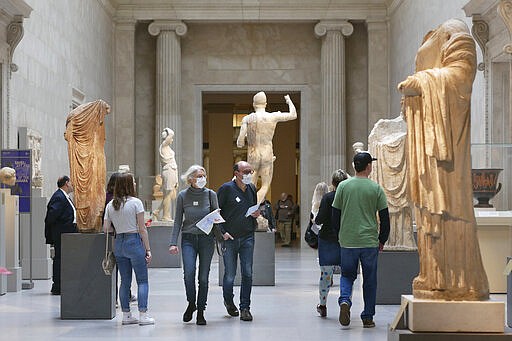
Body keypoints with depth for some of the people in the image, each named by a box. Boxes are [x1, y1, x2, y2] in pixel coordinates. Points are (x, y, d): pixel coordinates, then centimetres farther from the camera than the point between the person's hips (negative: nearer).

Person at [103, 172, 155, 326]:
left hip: (118, 243, 5)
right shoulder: (135, 202, -9)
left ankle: (126, 315, 14)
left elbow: (106, 229, 6)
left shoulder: (110, 205, 6)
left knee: (125, 281, 12)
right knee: (142, 280, 1)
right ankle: (143, 315, -3)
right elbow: (142, 229, -9)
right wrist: (148, 249, -4)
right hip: (134, 241, -5)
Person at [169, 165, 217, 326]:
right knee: (189, 273, -17)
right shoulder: (183, 196, 2)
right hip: (188, 239, -1)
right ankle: (191, 303, 8)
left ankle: (201, 311, 14)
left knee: (203, 277, 1)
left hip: (207, 238, 1)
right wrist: (173, 243, -2)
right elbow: (178, 221, 5)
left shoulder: (210, 194, 2)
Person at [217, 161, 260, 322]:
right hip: (229, 238, -4)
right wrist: (222, 232, -13)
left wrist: (256, 213, 3)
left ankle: (245, 307, 5)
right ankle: (228, 301, 29)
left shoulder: (252, 188, 11)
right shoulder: (226, 188, -6)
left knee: (247, 273, -3)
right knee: (230, 274, 3)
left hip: (247, 237, 4)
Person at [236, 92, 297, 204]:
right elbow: (293, 115, 10)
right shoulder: (273, 117, -4)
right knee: (265, 186, 5)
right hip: (267, 155, -1)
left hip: (253, 156, 1)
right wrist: (289, 101, 26)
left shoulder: (247, 119, -4)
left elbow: (239, 143, -9)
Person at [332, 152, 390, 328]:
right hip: (370, 241, -1)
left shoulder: (343, 186, 1)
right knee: (370, 280, 10)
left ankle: (345, 300, -12)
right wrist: (382, 240, 10)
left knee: (347, 275, 15)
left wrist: (338, 236, 16)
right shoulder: (376, 188, -3)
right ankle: (368, 317, 12)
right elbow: (385, 217, -1)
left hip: (347, 240, 1)